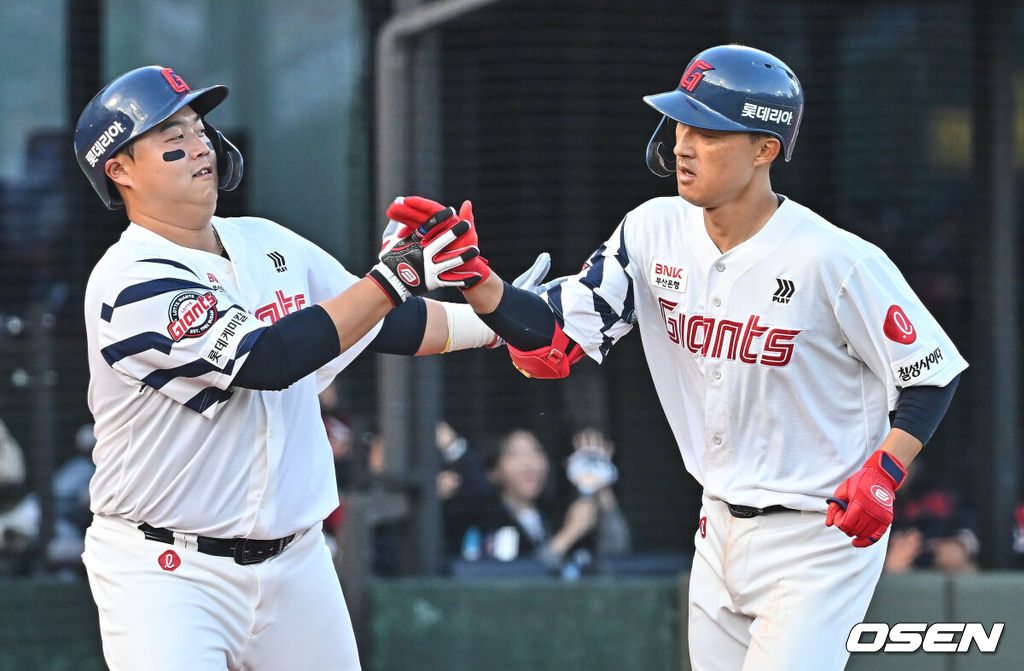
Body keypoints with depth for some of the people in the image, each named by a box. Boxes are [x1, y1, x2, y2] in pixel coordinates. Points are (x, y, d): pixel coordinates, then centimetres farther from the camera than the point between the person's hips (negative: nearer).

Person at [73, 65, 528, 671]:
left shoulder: (268, 245, 9)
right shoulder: (130, 283, -16)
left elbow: (387, 324, 17)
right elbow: (267, 359, -25)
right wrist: (393, 273, -24)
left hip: (296, 563, 7)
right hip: (167, 571, -7)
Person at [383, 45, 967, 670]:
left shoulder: (839, 261, -20)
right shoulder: (655, 232, -3)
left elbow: (932, 372, -10)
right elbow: (553, 345, -5)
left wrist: (883, 474, -24)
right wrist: (475, 277, -20)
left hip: (823, 539, -6)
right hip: (723, 526, 6)